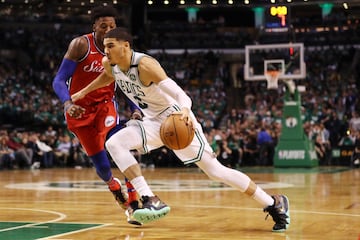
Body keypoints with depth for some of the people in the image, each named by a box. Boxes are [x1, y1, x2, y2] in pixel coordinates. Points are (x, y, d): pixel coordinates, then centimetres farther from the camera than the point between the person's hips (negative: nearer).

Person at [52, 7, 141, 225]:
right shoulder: (81, 45, -17)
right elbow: (59, 80, -19)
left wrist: (136, 109, -16)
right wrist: (67, 103, -38)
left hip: (105, 104, 2)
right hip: (80, 109, -2)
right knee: (101, 164, -1)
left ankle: (133, 205, -16)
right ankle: (113, 185, 36)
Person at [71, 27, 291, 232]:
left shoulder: (145, 65, -28)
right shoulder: (109, 64, -5)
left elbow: (180, 94, -36)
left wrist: (185, 111, -56)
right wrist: (83, 92, 26)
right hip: (153, 121, 7)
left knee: (215, 170, -9)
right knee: (114, 143, -15)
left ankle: (275, 203, 4)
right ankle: (151, 201, -19)